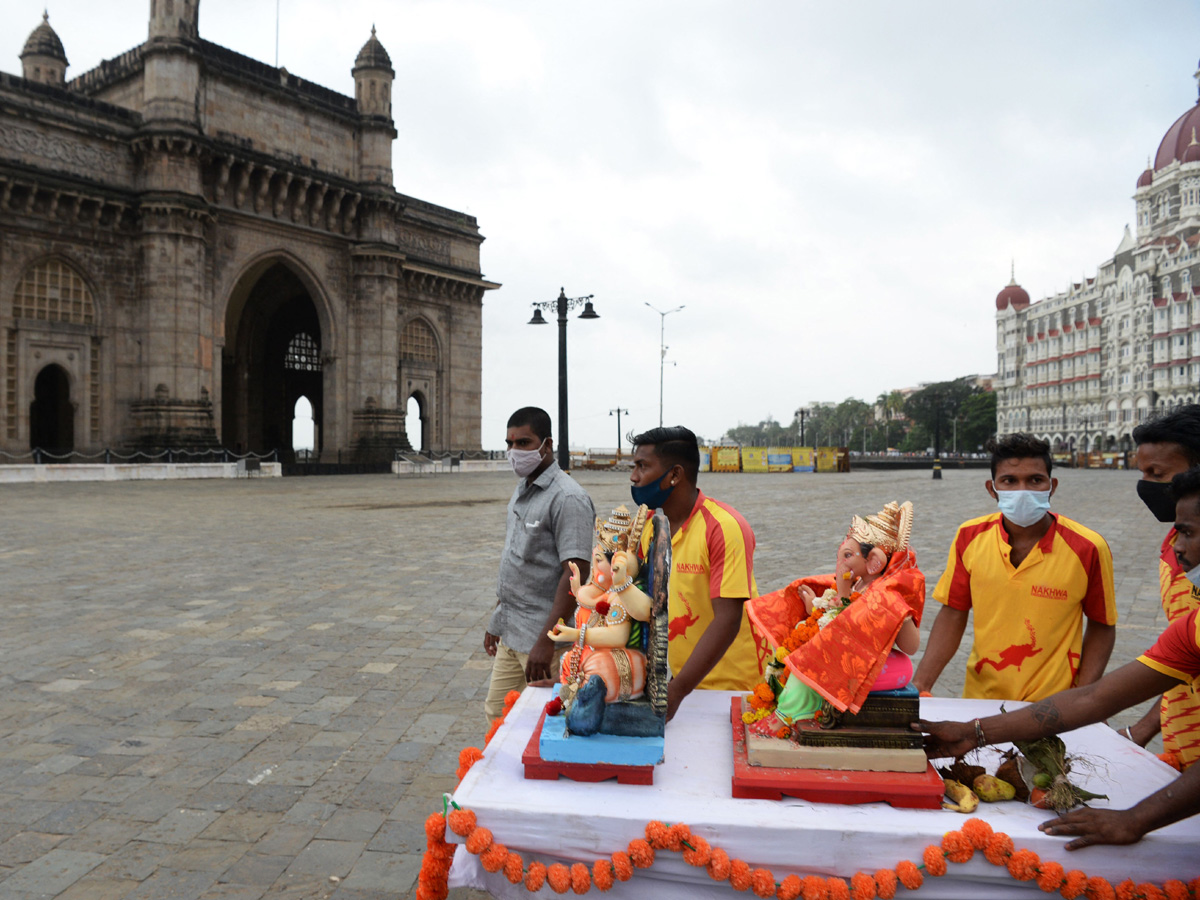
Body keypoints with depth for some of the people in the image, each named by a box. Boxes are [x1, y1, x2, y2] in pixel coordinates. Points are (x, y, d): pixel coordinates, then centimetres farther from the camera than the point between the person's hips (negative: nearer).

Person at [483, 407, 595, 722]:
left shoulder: (567, 498, -17)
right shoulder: (520, 491, 12)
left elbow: (575, 574, -23)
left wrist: (546, 641, -26)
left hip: (543, 637, -8)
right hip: (509, 634, 9)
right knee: (497, 714, 15)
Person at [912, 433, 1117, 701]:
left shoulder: (1088, 548, -12)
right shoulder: (970, 537, -7)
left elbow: (1101, 627, -1)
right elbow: (953, 614, -1)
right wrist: (919, 686, -10)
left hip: (1052, 710, -2)